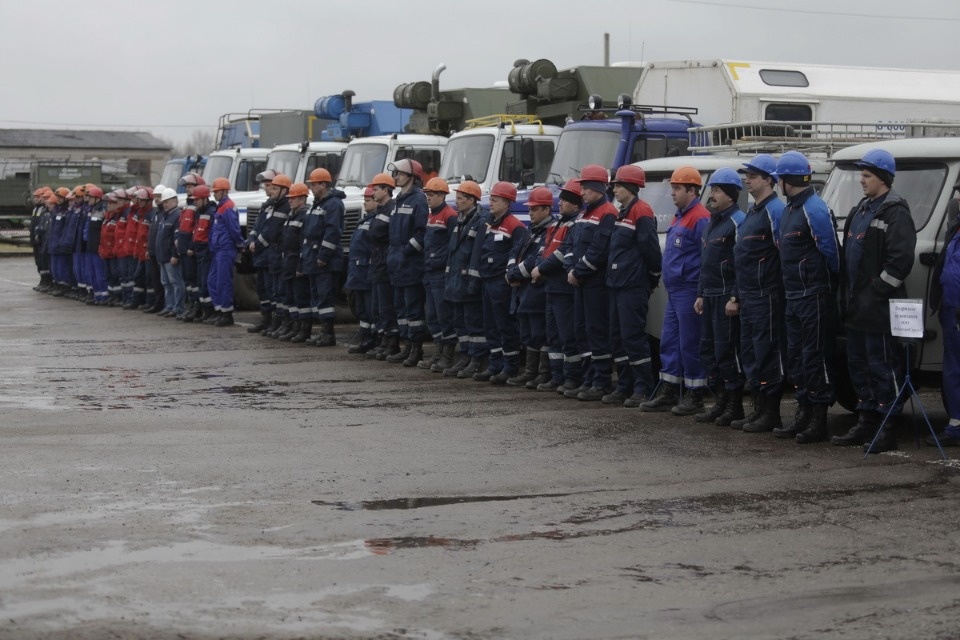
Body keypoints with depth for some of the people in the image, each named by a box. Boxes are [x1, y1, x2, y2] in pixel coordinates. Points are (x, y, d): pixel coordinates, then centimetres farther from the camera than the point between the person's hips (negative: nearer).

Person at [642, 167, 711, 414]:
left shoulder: (700, 219, -14)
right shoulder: (679, 217, 18)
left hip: (689, 292, -10)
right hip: (674, 291, 10)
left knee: (690, 345, -4)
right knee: (669, 342, 11)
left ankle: (694, 398, 3)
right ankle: (668, 393, 17)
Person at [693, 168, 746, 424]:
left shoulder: (738, 222, -12)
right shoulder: (713, 222, 19)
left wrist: (736, 298, -22)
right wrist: (701, 294, 21)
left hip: (727, 299, -10)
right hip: (711, 296, 10)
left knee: (726, 351, -8)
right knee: (708, 351, 11)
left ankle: (735, 406, -1)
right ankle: (721, 402, 19)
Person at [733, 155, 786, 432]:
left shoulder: (775, 210, -12)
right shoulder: (753, 212, 18)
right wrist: (738, 295, 21)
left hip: (766, 297, -10)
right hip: (748, 296, 10)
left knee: (767, 353, -5)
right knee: (750, 354, 13)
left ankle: (770, 413, 0)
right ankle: (759, 409, 20)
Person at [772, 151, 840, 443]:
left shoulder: (814, 209, -15)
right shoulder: (790, 209, 14)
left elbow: (830, 251, -15)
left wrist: (830, 282, -2)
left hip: (814, 296, -10)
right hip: (794, 296, 10)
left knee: (816, 355, -5)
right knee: (796, 355, 13)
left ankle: (819, 419, 0)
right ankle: (804, 413, 21)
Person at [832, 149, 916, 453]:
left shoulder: (895, 212, -12)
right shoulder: (861, 210, 17)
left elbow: (901, 259, -21)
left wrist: (878, 291, -18)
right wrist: (847, 296, 15)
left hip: (878, 309, -10)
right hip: (856, 308, 10)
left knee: (882, 366, -6)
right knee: (858, 365, 14)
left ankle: (889, 430, -1)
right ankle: (866, 422, 23)